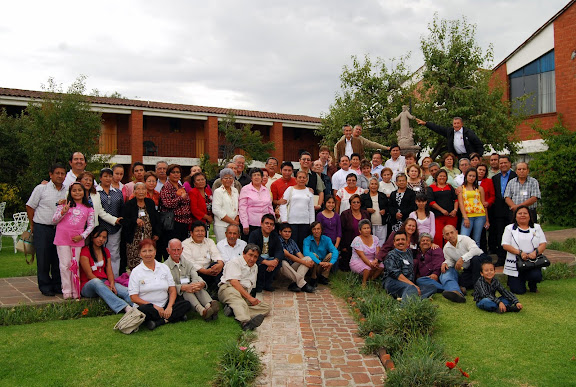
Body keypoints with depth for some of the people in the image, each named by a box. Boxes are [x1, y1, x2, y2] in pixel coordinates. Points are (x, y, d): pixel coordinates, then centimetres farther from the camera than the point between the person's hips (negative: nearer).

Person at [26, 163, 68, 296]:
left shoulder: (67, 191, 8)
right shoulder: (41, 188, -2)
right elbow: (30, 207, 3)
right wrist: (33, 226, 4)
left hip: (60, 229, 3)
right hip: (42, 229, -3)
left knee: (58, 259, 7)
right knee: (43, 259, 0)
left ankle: (57, 285, 18)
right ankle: (45, 286, 10)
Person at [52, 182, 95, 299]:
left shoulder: (88, 208, 8)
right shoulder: (64, 204, 5)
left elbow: (91, 225, 8)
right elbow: (54, 220, 4)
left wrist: (82, 236, -6)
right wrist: (63, 212, -13)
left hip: (78, 240, 1)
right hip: (62, 238, -1)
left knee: (75, 265, 6)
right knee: (65, 265, 0)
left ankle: (75, 291, 14)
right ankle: (66, 291, 9)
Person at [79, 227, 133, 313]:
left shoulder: (106, 251, 18)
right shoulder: (85, 251, -2)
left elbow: (109, 271, 8)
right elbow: (89, 274, -11)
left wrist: (112, 283, -14)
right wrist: (106, 286, -20)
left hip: (104, 282, 5)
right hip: (88, 285, -5)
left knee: (124, 290, -26)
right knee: (96, 282, -41)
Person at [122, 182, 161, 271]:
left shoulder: (150, 203, 12)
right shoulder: (129, 204, 1)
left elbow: (156, 219, 16)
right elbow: (124, 221, -4)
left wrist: (157, 233, 7)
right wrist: (135, 220, -20)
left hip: (149, 238, 3)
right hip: (134, 239, -3)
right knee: (133, 263, -7)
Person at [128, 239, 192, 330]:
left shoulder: (164, 267, 11)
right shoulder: (136, 272, 2)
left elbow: (172, 290, 8)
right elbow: (133, 297, -5)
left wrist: (169, 307, -11)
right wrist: (154, 307, -15)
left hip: (165, 306, 4)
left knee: (187, 304, -21)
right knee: (144, 309, -38)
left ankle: (157, 322, -27)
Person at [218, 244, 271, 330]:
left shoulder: (255, 267, 27)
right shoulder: (235, 262, 2)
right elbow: (234, 282, -12)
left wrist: (253, 299, 8)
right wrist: (250, 298, -17)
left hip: (246, 295, 7)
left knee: (266, 308, -16)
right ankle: (246, 322, -70)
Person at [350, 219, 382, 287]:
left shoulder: (375, 238, 5)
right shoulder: (357, 240, -10)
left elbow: (378, 253, -4)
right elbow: (361, 255, -19)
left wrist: (376, 260, -26)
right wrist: (370, 263, -33)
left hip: (371, 261, 5)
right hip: (357, 262, -5)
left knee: (381, 266, -24)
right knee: (368, 268, -35)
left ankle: (370, 280, -5)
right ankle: (364, 283, -12)